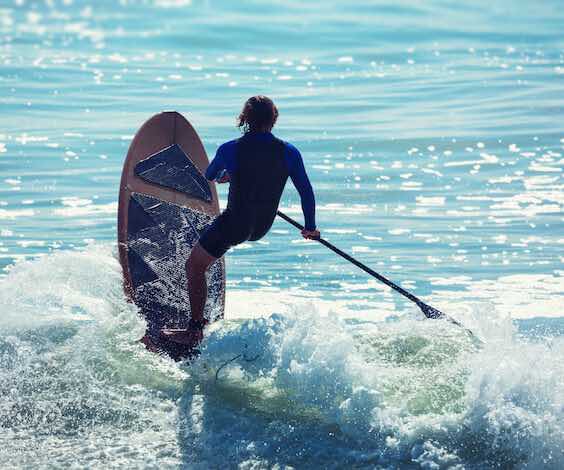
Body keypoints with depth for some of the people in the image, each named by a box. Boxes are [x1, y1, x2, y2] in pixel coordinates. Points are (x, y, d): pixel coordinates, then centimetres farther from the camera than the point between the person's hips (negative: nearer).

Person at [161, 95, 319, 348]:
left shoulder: (230, 149, -16)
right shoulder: (289, 152, -12)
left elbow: (210, 176, 6)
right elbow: (307, 192, -4)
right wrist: (310, 228, 11)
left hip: (234, 224, -4)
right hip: (263, 227, 4)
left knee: (194, 267, 11)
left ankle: (195, 330, 12)